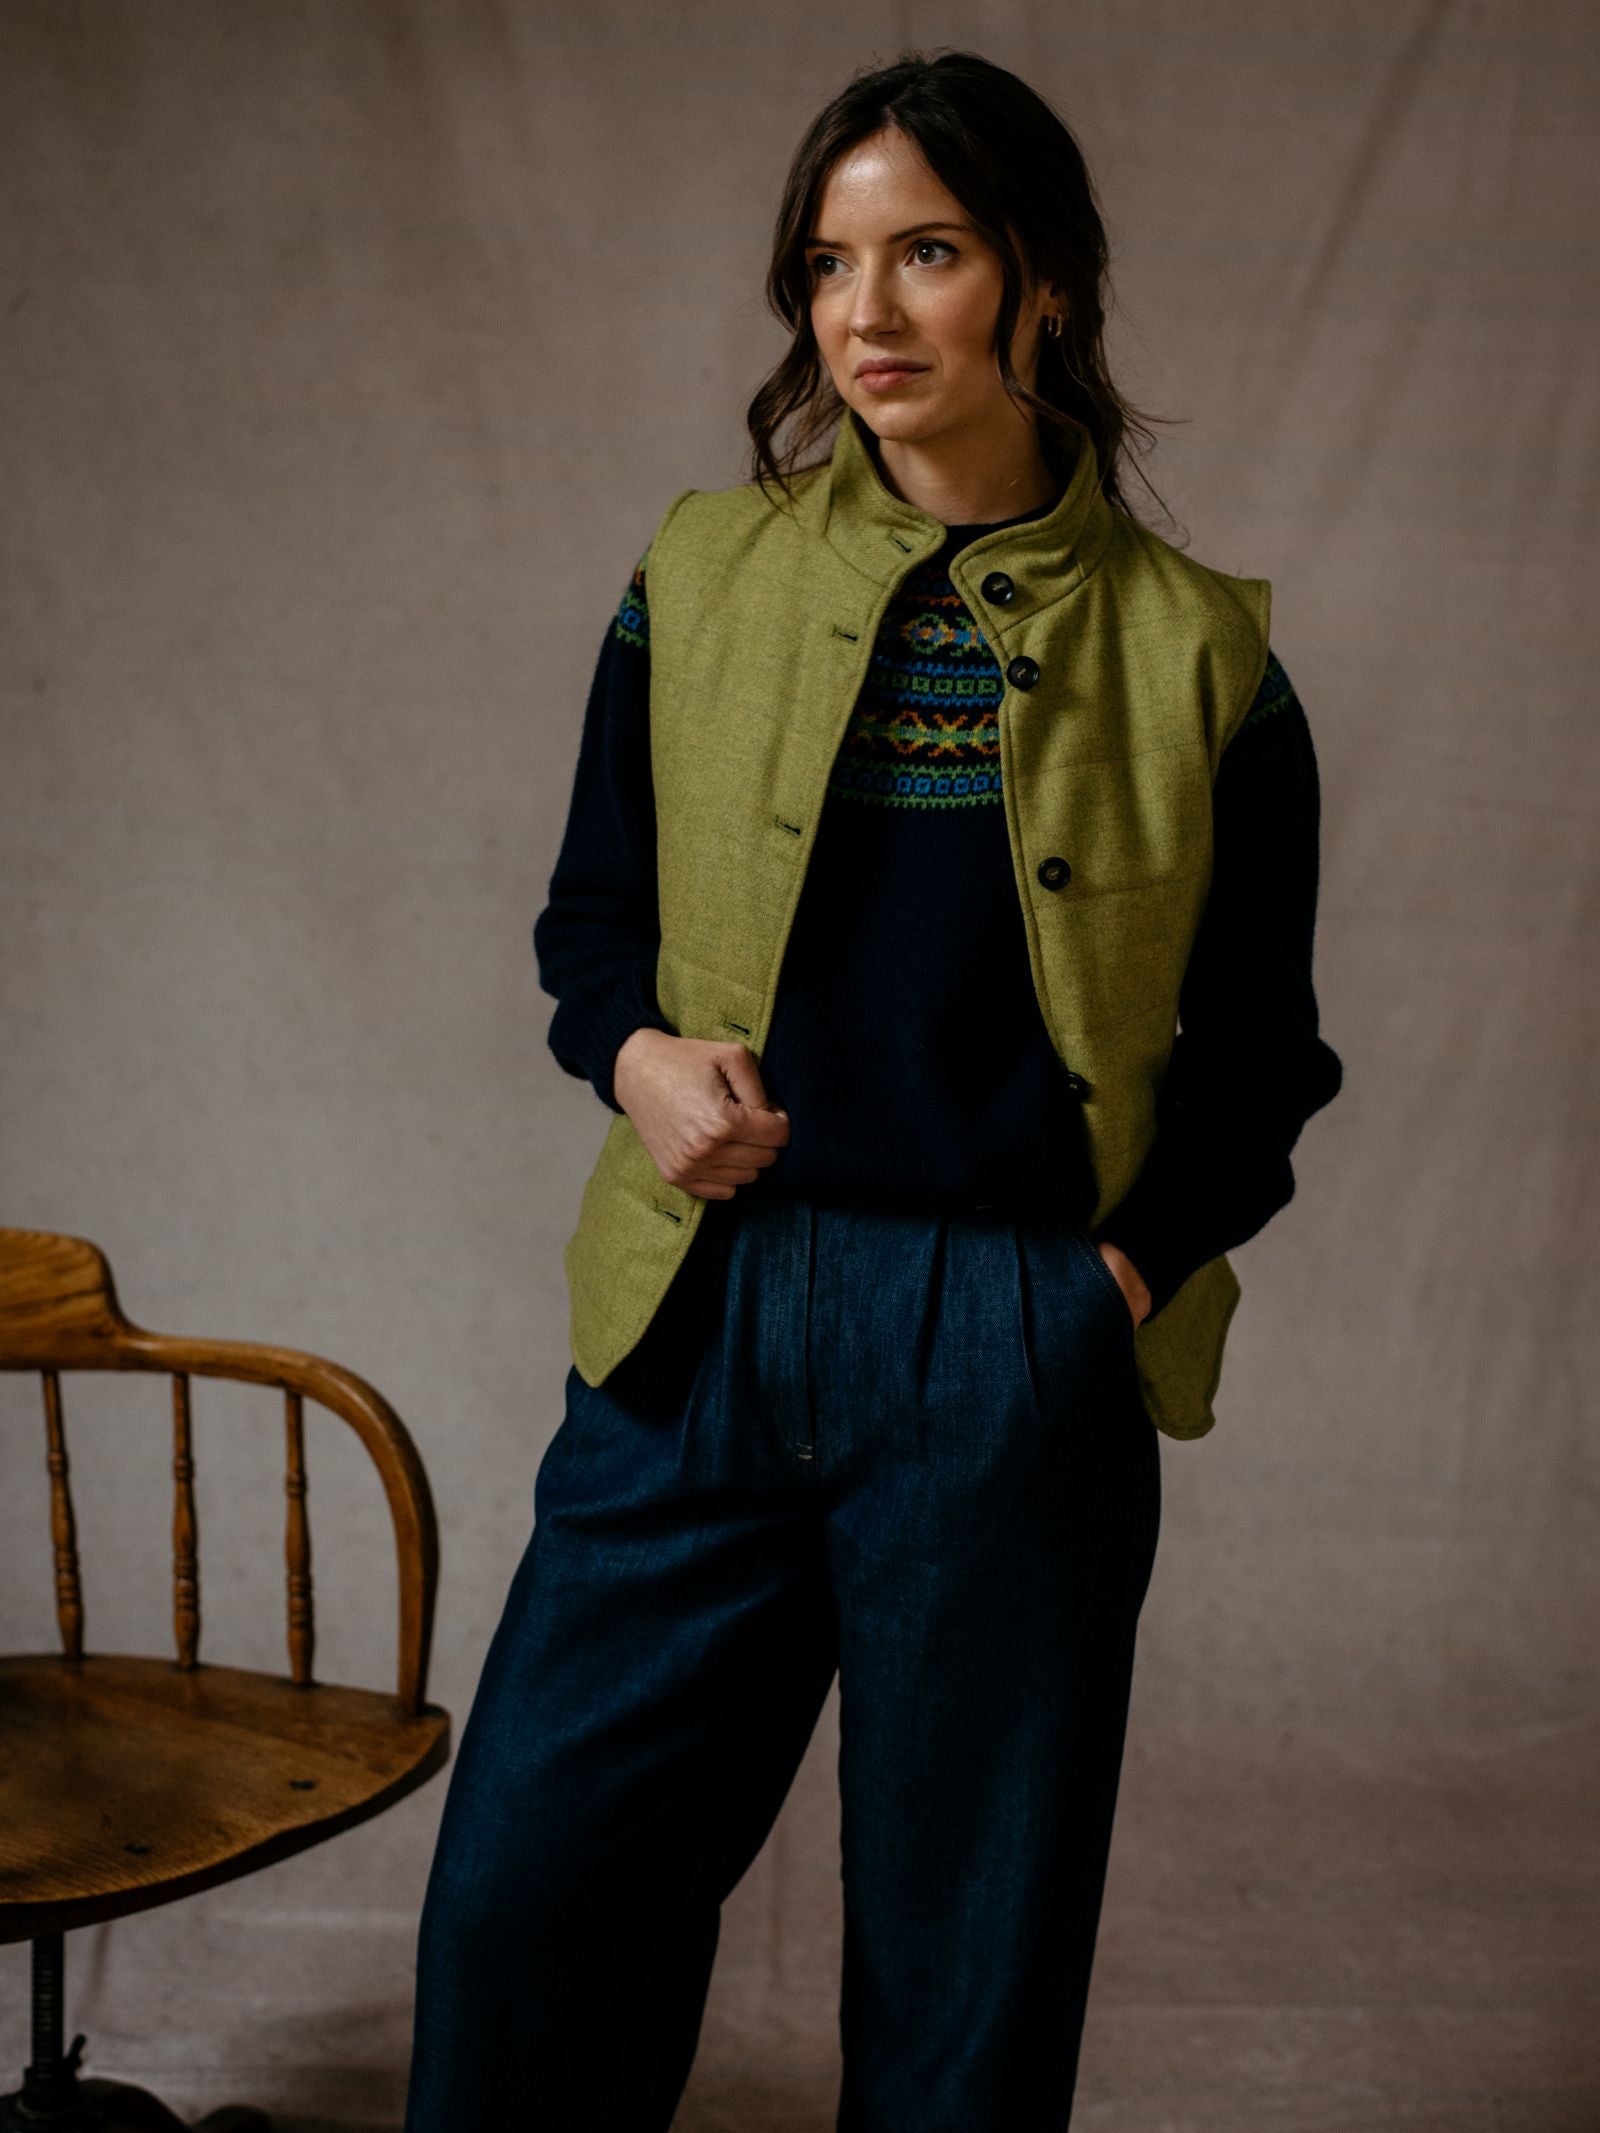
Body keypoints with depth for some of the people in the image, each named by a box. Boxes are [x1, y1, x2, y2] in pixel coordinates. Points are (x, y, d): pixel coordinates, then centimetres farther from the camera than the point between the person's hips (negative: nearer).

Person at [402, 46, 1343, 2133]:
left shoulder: (1194, 651, 1)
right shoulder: (705, 576, 6)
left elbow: (1257, 1053, 8)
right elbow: (592, 913, 15)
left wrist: (1134, 1269, -7)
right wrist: (637, 1055, -6)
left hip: (1018, 1366, -1)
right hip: (704, 1327, 2)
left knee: (969, 1953, 10)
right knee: (528, 1889, 5)